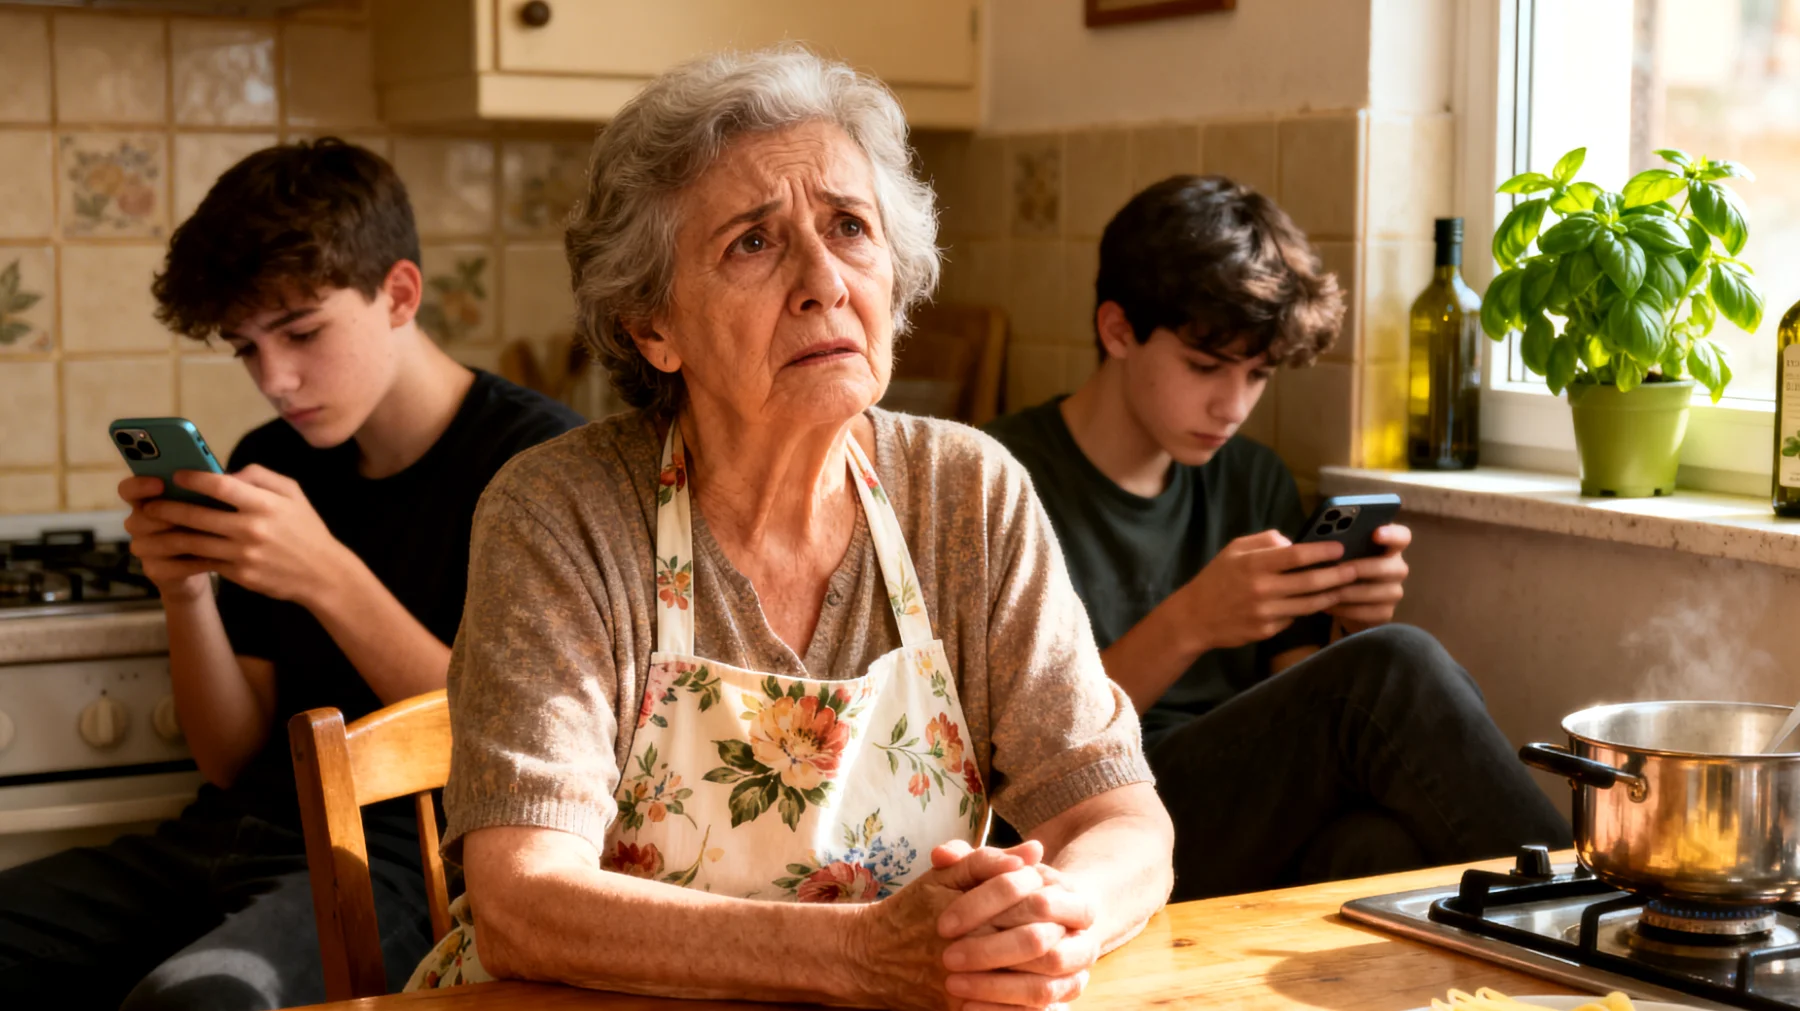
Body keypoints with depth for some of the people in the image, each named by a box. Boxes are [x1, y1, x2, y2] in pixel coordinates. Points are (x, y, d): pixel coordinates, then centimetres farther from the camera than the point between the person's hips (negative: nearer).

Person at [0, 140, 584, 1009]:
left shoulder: (536, 456, -5)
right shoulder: (267, 464, 15)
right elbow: (234, 760, 16)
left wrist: (327, 578, -18)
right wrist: (185, 593, -3)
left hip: (403, 859, -6)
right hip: (238, 833, 7)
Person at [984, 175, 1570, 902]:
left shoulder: (1255, 482, 19)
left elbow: (1306, 731, 17)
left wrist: (1359, 628, -5)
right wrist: (1187, 626, -20)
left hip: (1261, 844, 5)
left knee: (1381, 846, -35)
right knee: (1397, 671, -26)